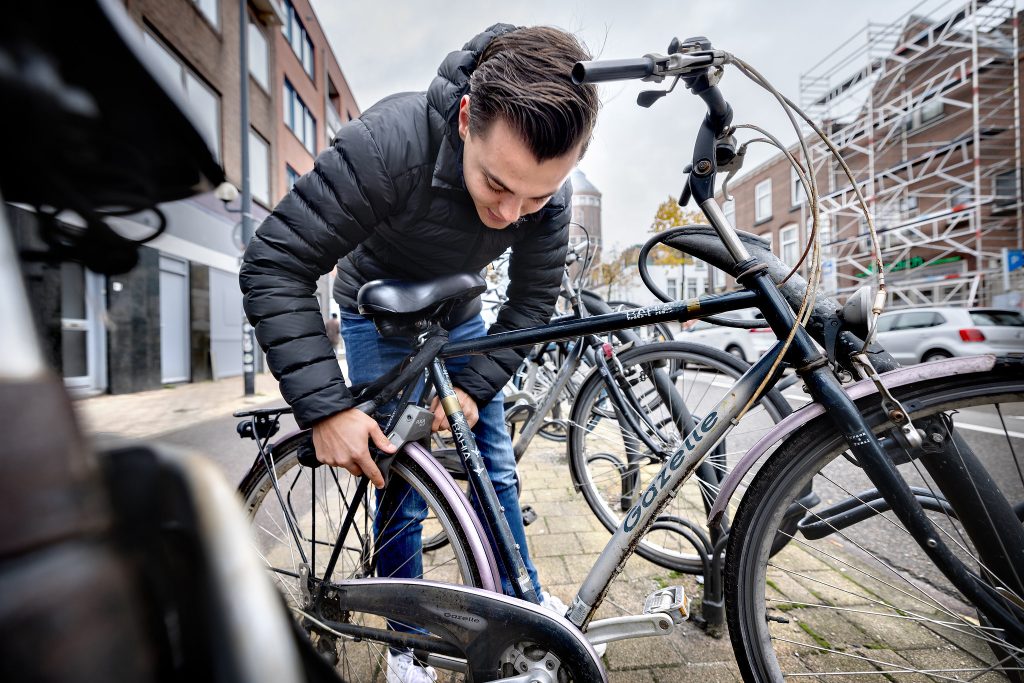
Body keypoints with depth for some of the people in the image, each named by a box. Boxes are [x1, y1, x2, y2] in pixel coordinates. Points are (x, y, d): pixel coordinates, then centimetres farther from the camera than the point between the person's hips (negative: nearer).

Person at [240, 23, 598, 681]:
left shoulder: (550, 190, -23)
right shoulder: (387, 142, -36)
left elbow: (534, 301, -13)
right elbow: (274, 267, -31)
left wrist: (475, 387, -23)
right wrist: (325, 407, -37)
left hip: (459, 318, 4)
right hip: (380, 318, -3)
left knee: (496, 468, 8)